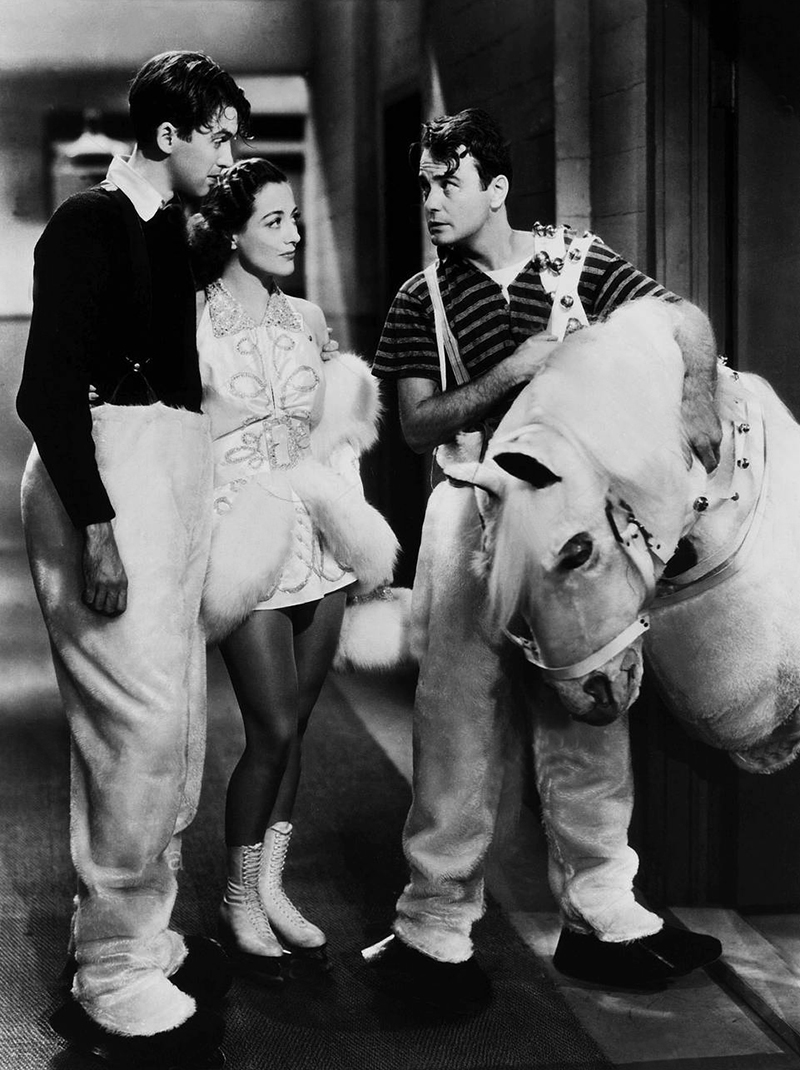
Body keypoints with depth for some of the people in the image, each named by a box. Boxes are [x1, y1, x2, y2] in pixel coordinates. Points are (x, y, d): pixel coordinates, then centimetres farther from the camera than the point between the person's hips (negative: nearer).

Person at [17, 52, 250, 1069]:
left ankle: (143, 936, 23)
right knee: (144, 717, -13)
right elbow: (46, 388, -15)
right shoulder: (89, 223, -9)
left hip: (172, 475, 9)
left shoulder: (169, 229, 16)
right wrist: (96, 526, -22)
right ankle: (111, 977, -3)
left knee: (175, 718, 11)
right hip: (102, 477, -9)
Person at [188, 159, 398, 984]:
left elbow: (347, 414, 22)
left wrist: (336, 487, 10)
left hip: (316, 539, 6)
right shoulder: (196, 325, -7)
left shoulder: (306, 320, 10)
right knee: (273, 731, -8)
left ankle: (272, 887, 21)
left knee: (292, 728, 9)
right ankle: (239, 901, 9)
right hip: (244, 538, -5)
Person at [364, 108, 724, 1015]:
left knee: (585, 713, 8)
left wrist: (695, 394, -24)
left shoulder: (579, 263, 2)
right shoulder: (422, 300, 4)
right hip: (475, 509, -1)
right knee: (458, 714, -3)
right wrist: (509, 374, -15)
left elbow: (686, 320, -3)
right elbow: (418, 425, -1)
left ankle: (599, 915, 20)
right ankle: (433, 927, 4)